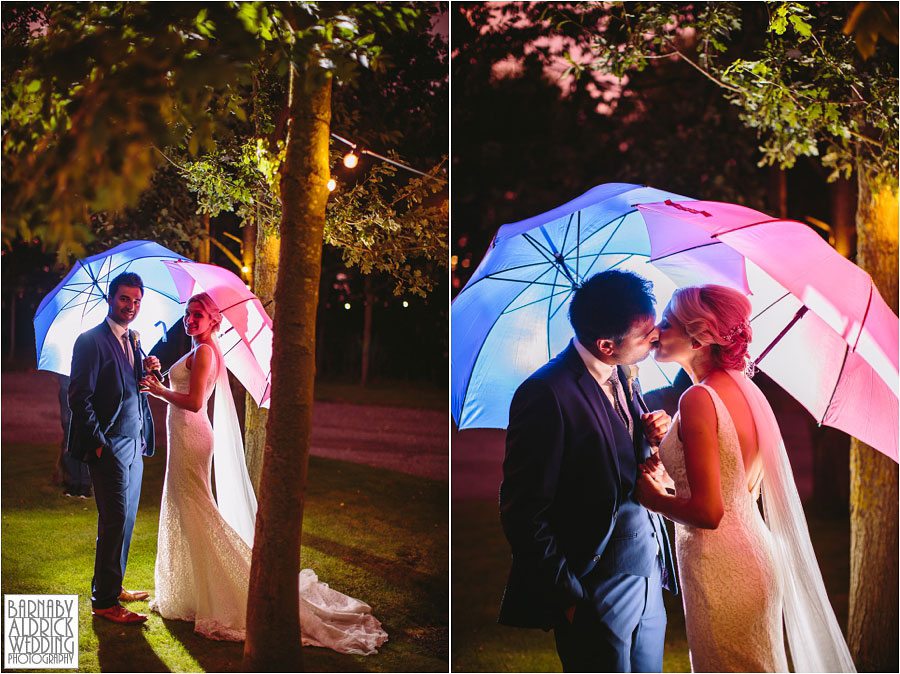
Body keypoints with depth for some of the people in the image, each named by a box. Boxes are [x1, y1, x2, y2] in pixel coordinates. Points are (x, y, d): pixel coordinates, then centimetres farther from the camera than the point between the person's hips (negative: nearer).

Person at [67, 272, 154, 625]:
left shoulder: (132, 341, 16)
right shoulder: (91, 341, -9)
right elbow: (80, 398, -13)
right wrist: (98, 443, -16)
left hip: (134, 446, 8)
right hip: (110, 448, -8)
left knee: (125, 520, 13)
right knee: (115, 521, -7)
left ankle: (111, 586, 26)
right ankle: (105, 601, 0)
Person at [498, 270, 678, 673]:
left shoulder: (620, 376, 6)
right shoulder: (548, 395, -21)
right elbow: (524, 513, -20)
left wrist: (651, 436, -2)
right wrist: (568, 596, -16)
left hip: (649, 576, 8)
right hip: (595, 592, -8)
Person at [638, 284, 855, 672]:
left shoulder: (698, 399, -21)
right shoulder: (744, 389, 6)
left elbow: (708, 512, -24)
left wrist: (655, 498, -7)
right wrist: (671, 480, 12)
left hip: (720, 570, -9)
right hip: (755, 556, 9)